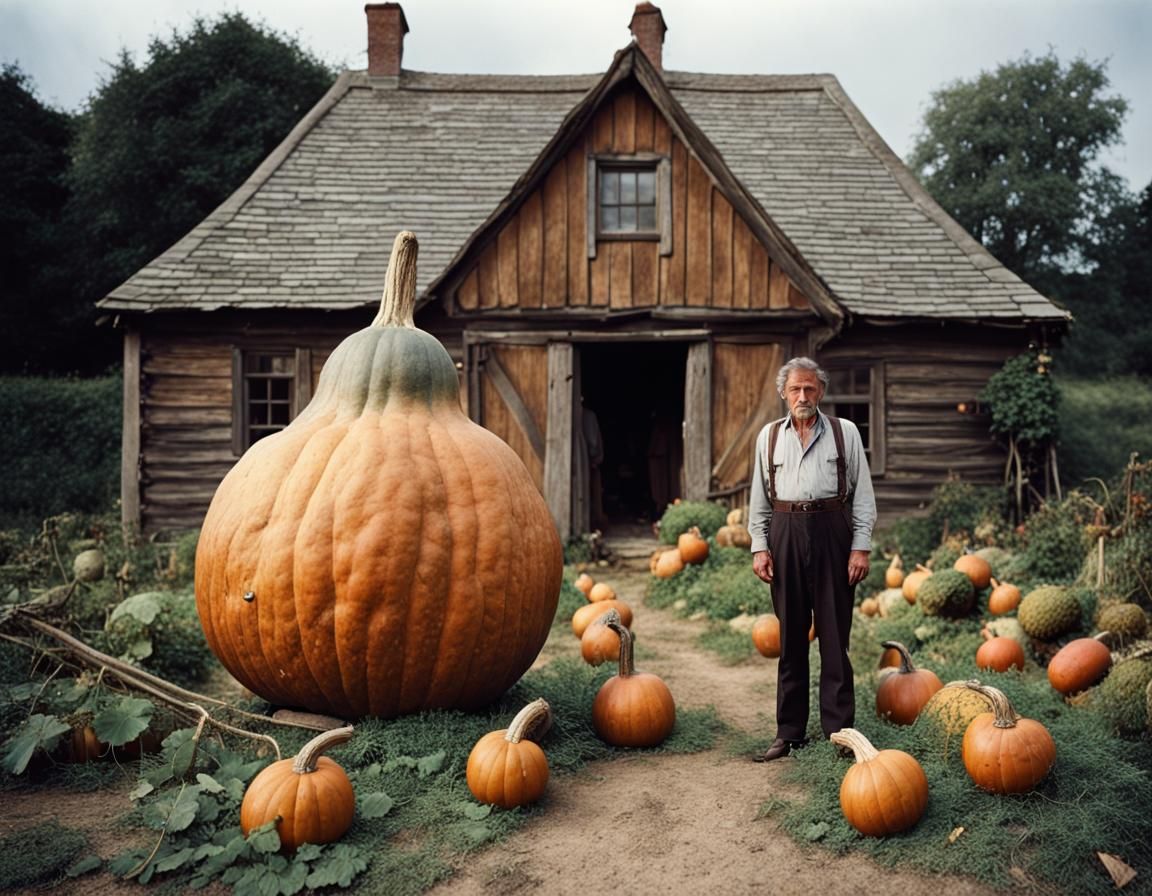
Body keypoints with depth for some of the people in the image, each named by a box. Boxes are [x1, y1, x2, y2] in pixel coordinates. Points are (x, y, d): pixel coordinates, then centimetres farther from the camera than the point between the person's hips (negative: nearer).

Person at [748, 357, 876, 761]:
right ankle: (789, 732, 17)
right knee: (790, 636, 7)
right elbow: (759, 497, 12)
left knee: (834, 636, 1)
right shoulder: (769, 436, 11)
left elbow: (863, 495, 4)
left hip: (832, 533, -2)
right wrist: (759, 546, 4)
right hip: (785, 534, 2)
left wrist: (861, 546, -4)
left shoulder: (844, 432, 5)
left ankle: (839, 730, 12)